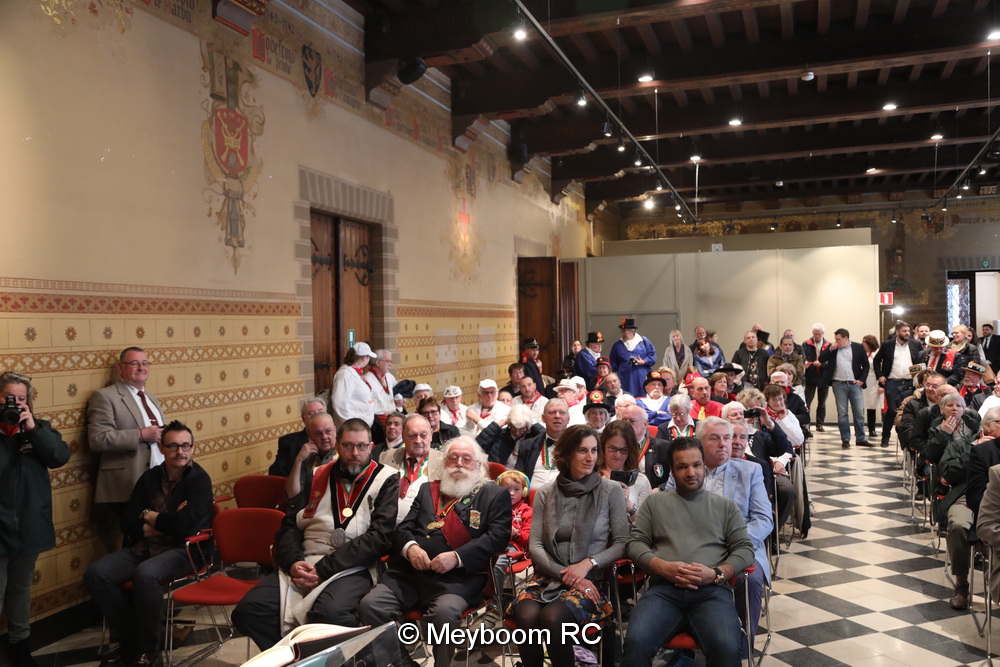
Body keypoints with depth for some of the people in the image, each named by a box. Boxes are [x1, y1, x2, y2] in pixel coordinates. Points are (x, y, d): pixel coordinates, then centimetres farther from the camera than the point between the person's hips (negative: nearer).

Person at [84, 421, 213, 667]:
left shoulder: (199, 479, -7)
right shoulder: (150, 477, 10)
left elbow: (184, 523, -21)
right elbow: (127, 521, 3)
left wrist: (150, 517, -5)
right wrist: (165, 522, -13)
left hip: (182, 550, -6)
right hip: (143, 548, 6)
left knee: (145, 574, -35)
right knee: (95, 574, -14)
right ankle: (128, 639, 3)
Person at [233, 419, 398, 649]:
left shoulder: (385, 480, 4)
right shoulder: (319, 475, 17)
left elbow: (379, 536, -8)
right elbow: (290, 525, 14)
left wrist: (323, 569, -14)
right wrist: (293, 562, -8)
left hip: (352, 568, -4)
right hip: (303, 565, 5)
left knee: (330, 612, -36)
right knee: (249, 609, -18)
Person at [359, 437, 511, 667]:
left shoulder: (495, 495, 10)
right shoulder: (427, 490, 24)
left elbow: (498, 535, -3)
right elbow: (403, 527, 18)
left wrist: (457, 557, -15)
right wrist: (410, 547, -6)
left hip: (459, 576, -4)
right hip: (410, 571, 4)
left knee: (444, 612, -34)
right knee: (370, 604, -19)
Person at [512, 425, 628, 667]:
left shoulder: (611, 490, 2)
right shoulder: (545, 494, 8)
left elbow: (622, 543, 2)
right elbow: (535, 545, 4)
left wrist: (588, 563, -13)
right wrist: (565, 575, -11)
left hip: (591, 579, -2)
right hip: (548, 577, 2)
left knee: (552, 617, -32)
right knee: (526, 615, -31)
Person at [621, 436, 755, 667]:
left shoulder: (726, 506, 20)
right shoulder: (654, 502, 19)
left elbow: (745, 549, 12)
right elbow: (634, 543, 12)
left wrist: (715, 574, -8)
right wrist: (665, 568, -8)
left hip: (712, 590, 0)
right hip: (663, 589, 0)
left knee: (726, 648, -32)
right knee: (636, 642, -30)